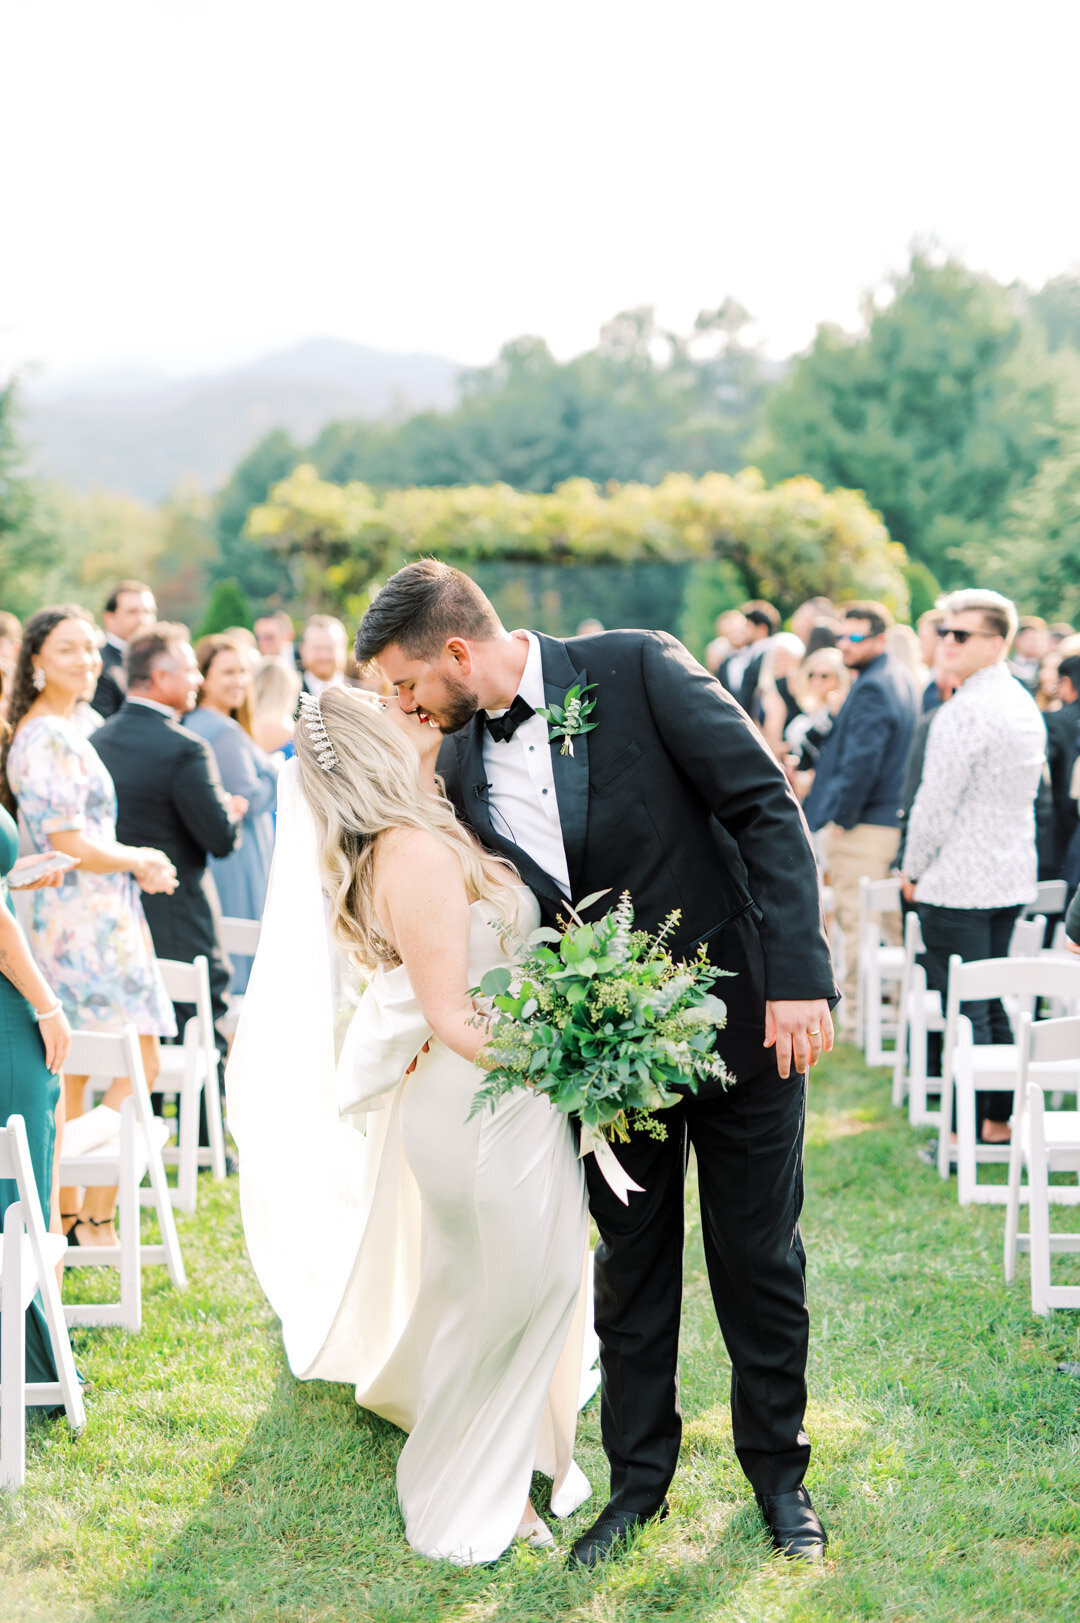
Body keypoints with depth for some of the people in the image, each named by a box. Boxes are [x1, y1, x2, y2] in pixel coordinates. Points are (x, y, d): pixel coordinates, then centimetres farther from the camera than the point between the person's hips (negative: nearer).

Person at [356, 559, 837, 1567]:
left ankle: (778, 1474, 27)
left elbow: (765, 806, -17)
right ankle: (638, 1477, 29)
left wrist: (799, 975, -23)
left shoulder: (637, 669, -15)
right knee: (631, 1265, 13)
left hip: (740, 1015, -4)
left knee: (757, 1260, 8)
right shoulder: (462, 766, 2)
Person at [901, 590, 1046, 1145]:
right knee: (993, 1005, 15)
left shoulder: (964, 711, -17)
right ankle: (1000, 1120, 20)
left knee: (964, 1014, -4)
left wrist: (914, 869, -2)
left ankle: (968, 1134, -1)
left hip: (959, 884, -9)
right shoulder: (1026, 706, 12)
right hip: (1012, 878, 9)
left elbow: (936, 802, -16)